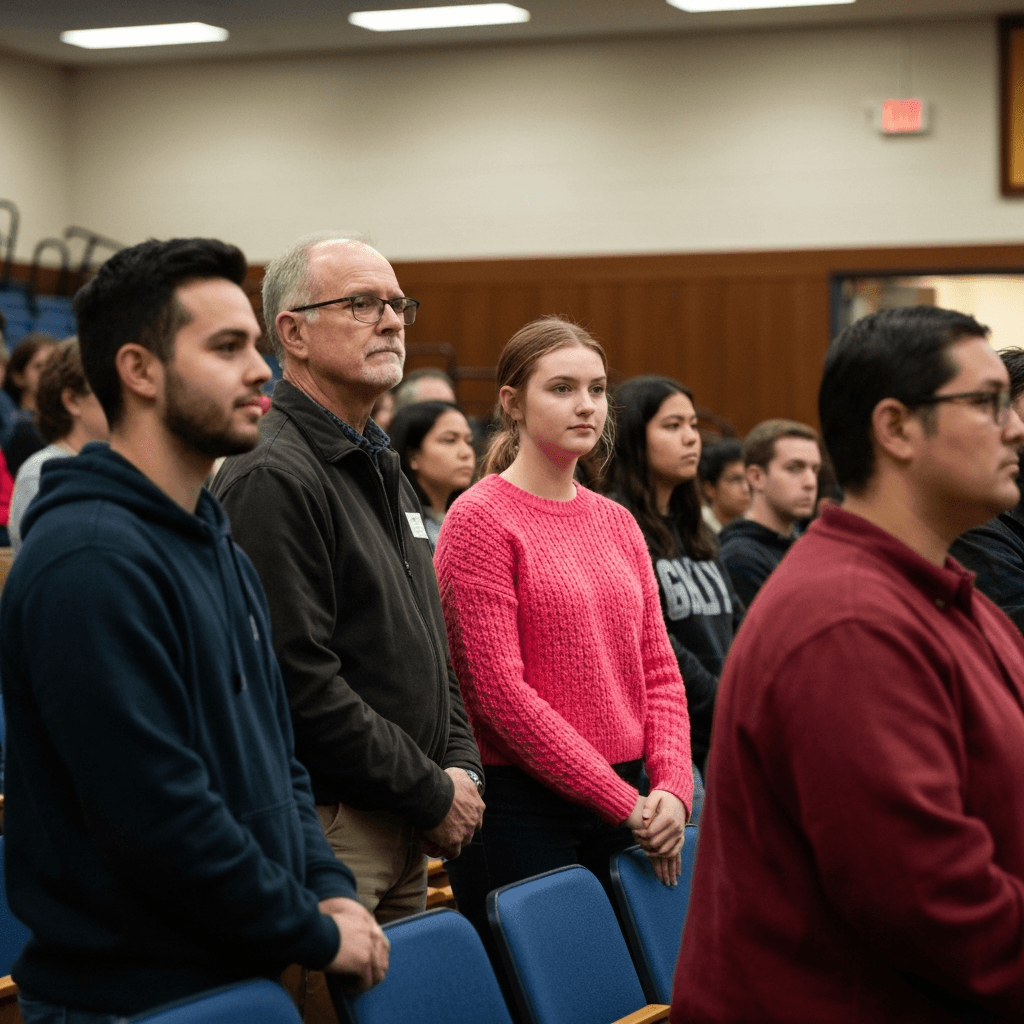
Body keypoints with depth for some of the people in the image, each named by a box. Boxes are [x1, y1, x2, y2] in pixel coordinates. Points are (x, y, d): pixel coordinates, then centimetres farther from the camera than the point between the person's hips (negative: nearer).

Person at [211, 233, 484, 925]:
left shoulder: (383, 471, 17)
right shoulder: (271, 477, -15)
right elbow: (301, 681, -22)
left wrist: (462, 767, 6)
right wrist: (432, 793, -14)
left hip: (405, 836, 9)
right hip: (324, 829, -9)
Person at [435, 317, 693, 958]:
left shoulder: (617, 522, 13)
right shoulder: (481, 518, -8)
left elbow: (659, 670, 12)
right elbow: (498, 688, -14)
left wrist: (671, 786, -5)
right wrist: (622, 802, -12)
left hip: (630, 803, 6)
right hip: (520, 805, -6)